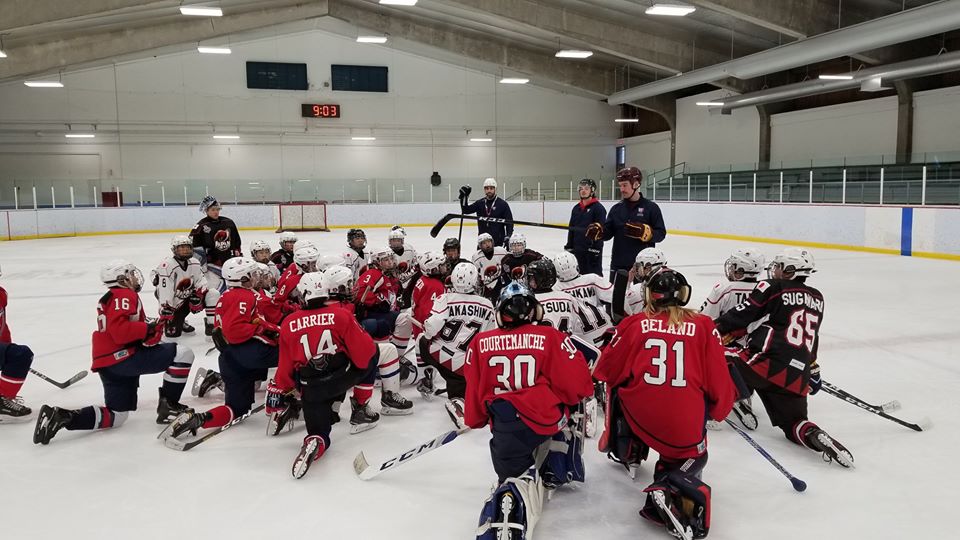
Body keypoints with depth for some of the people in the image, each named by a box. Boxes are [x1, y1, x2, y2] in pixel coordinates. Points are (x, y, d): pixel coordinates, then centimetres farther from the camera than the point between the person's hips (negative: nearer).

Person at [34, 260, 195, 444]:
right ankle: (168, 406, -7)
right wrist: (149, 329, -16)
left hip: (107, 365, 10)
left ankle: (60, 416, 0)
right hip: (122, 358, -10)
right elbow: (120, 330, -22)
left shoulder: (109, 298, 26)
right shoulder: (125, 295, -7)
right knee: (183, 353, -10)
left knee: (115, 417, 14)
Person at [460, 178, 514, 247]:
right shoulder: (479, 203, 7)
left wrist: (508, 237, -14)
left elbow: (509, 221, -4)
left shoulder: (502, 204, -3)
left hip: (498, 241, -4)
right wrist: (464, 197, -9)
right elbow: (466, 210, 4)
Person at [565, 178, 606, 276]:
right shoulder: (576, 208, 12)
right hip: (578, 248, 7)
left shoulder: (598, 208, -8)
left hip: (592, 248, -7)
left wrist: (596, 249, -18)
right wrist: (569, 247, 12)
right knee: (581, 274, 14)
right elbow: (571, 229, 16)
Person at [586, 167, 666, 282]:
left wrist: (644, 232, -25)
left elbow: (661, 234, -8)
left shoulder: (651, 207, -5)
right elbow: (608, 232, 6)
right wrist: (597, 230, -15)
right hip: (618, 264, 4)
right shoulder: (617, 208, 8)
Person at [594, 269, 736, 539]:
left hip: (638, 414, 1)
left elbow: (607, 372, 12)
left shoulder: (634, 323, 7)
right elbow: (718, 378, 6)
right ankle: (670, 484, -8)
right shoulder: (703, 325, 6)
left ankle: (626, 450, 39)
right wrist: (719, 409, 25)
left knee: (620, 389, 31)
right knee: (691, 458, 24)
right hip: (685, 427, -1)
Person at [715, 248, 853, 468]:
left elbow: (741, 315, -4)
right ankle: (815, 436, -16)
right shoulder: (816, 299, 20)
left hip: (766, 362, -6)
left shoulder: (772, 287, 1)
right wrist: (813, 370, 39)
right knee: (793, 423, 14)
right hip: (797, 377, 6)